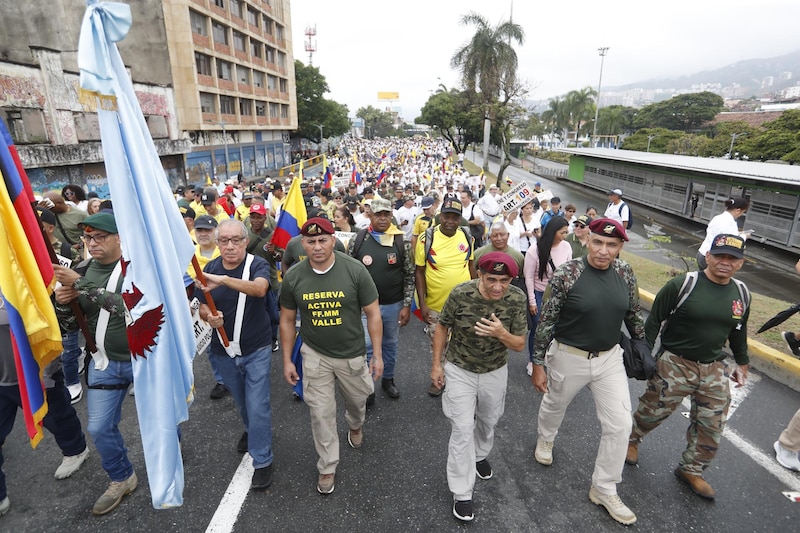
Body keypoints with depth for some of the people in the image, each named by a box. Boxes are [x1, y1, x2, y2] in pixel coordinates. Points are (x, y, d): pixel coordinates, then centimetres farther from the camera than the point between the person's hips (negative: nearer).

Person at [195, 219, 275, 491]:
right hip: (223, 350, 5)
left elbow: (259, 289, -39)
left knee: (258, 406, 0)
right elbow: (202, 307, 4)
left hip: (256, 349, -4)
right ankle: (251, 430, 53)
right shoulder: (208, 269, -4)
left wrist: (223, 280, -53)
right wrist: (209, 317, -19)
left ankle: (262, 461, 18)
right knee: (241, 402, 24)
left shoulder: (257, 265, -17)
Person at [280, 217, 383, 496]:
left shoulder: (355, 270, -18)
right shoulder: (293, 277, -11)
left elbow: (373, 313, -10)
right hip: (315, 355, 1)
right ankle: (328, 467, 31)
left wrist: (377, 354, -8)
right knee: (321, 413, 7)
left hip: (352, 354, 0)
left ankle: (355, 425, 58)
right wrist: (287, 360, 3)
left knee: (357, 400, 22)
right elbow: (287, 320, 1)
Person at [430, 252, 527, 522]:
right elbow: (442, 327, -9)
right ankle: (462, 493, 19)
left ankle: (480, 455, 57)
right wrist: (436, 364, -6)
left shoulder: (517, 298, -20)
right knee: (462, 430, -1)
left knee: (488, 422, 25)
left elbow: (520, 345, -12)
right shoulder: (460, 293, -26)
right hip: (460, 371, -2)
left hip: (495, 372, 3)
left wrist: (501, 333, -34)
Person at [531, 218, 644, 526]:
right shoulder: (566, 274, -20)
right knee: (554, 406, 21)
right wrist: (538, 365, -12)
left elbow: (633, 314, 8)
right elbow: (546, 321, -15)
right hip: (569, 358, -3)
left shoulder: (625, 273, -6)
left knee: (620, 424, 5)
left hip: (610, 358, 4)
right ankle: (545, 439, 56)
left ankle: (603, 489, 27)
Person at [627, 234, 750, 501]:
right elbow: (653, 321, -10)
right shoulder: (681, 285, -16)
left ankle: (691, 470, 33)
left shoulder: (741, 295, 2)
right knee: (653, 411, 10)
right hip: (674, 365, -5)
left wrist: (742, 363, 24)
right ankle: (631, 439, 40)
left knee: (712, 426, 12)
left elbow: (738, 332, 17)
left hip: (715, 370, 5)